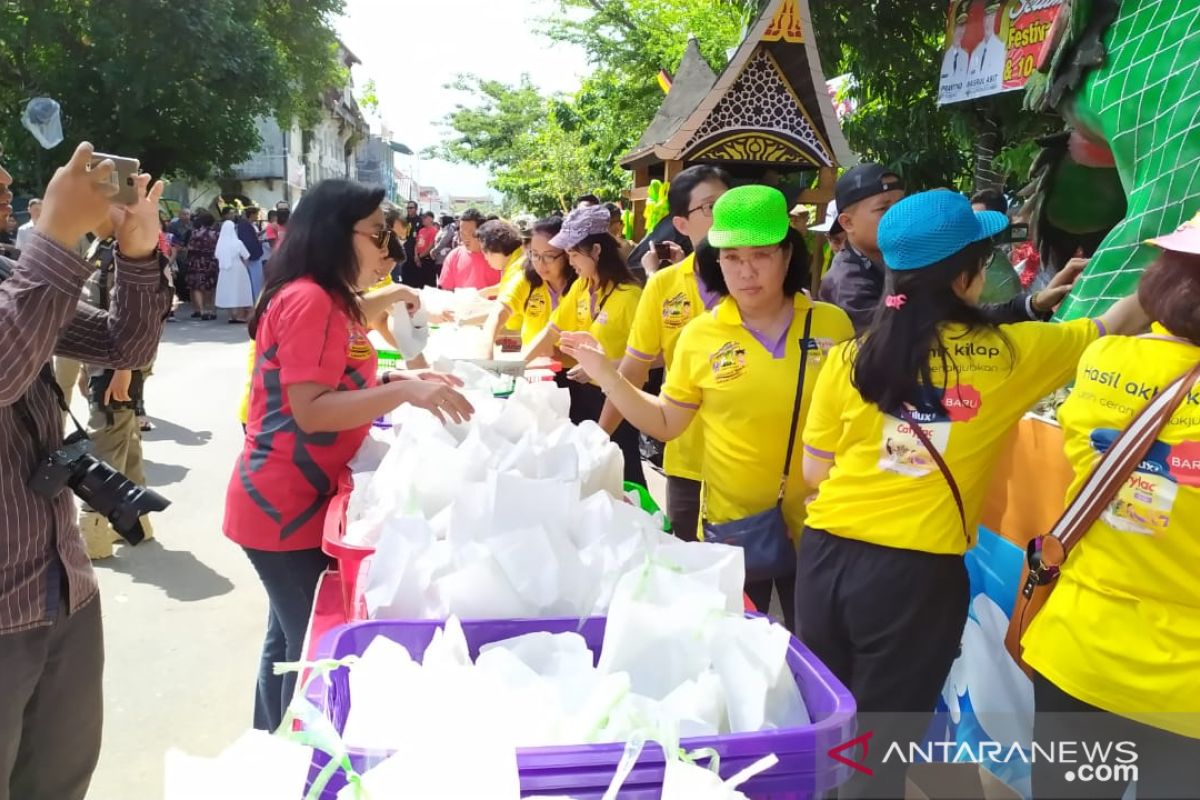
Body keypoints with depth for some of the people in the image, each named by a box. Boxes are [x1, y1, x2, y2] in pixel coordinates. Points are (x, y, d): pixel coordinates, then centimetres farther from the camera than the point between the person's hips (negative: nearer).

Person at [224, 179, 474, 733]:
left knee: (292, 639, 20)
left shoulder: (329, 301, 10)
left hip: (297, 503, 10)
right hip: (286, 509, -10)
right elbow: (310, 411, -25)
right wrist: (405, 392, -29)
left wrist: (398, 381, 4)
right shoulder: (309, 300, -19)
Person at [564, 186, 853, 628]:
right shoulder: (699, 335, -5)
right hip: (733, 527, 0)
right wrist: (606, 375, -7)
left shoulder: (831, 323, -5)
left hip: (817, 525, 0)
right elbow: (665, 423, 2)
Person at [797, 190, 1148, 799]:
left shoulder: (850, 358, -3)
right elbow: (1113, 326, 12)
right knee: (880, 749, 14)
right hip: (917, 573, -2)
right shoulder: (1012, 352, -6)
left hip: (828, 555, 3)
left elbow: (815, 472, 3)